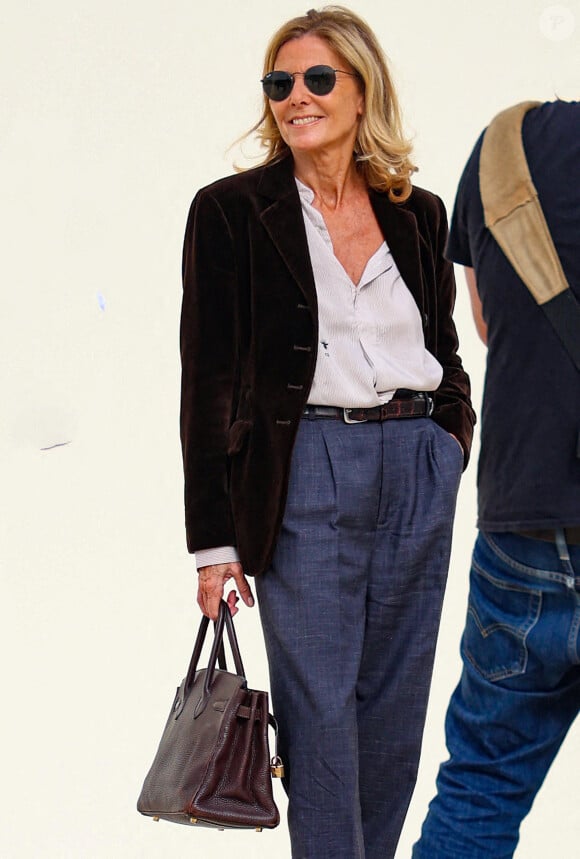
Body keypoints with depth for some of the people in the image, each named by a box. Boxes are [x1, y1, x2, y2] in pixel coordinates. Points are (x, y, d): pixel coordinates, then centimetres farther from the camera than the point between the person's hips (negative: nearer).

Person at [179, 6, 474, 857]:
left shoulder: (419, 214, 10)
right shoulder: (232, 210, -1)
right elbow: (208, 382, -3)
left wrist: (446, 451, 7)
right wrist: (214, 540, -6)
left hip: (419, 472, 4)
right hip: (305, 476, -4)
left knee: (395, 700, 10)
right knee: (319, 706, -1)